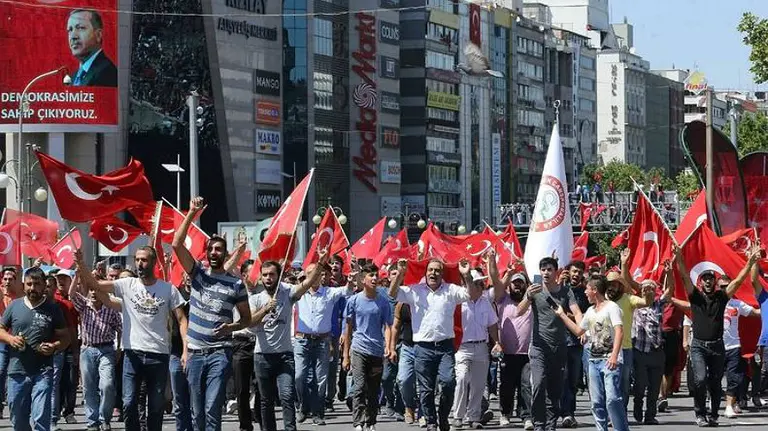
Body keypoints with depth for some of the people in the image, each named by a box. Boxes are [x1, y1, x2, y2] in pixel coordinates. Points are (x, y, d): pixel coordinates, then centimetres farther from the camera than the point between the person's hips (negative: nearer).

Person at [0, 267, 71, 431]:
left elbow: (65, 337, 5)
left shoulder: (53, 309, 2)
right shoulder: (14, 306, 8)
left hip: (42, 372, -3)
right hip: (17, 372, 3)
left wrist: (55, 346, -17)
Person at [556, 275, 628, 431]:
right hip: (594, 360, 8)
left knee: (612, 398, -18)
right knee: (597, 401, 6)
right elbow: (578, 331, 30)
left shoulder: (611, 307, -6)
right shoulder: (590, 311, 19)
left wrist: (614, 355, -28)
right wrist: (562, 315, 27)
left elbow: (619, 331, -17)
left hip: (610, 361, -8)